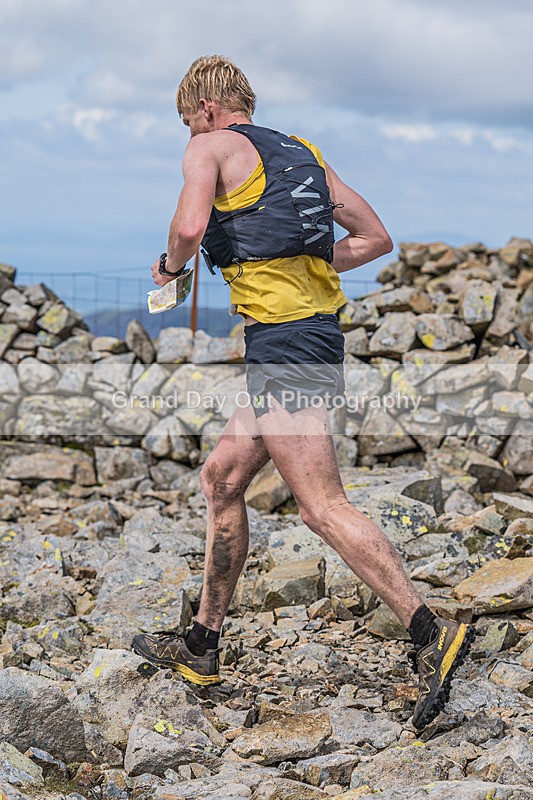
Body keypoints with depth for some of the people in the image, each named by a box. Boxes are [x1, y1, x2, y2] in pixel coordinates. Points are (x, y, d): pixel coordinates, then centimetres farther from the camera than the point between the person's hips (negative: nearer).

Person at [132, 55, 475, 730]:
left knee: (321, 505, -13)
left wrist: (169, 265, 3)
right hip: (317, 331, 9)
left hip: (281, 338, -9)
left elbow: (190, 226, -19)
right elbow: (376, 238, 20)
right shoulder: (303, 154, 22)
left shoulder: (213, 146, 1)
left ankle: (433, 635, -18)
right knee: (220, 478, 16)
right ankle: (202, 647, 22)